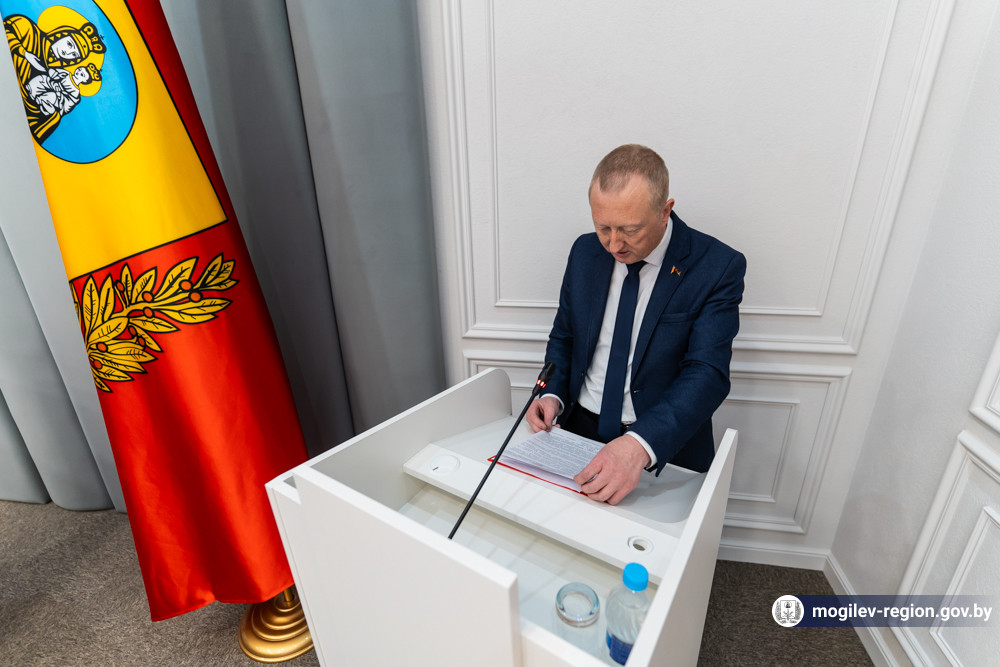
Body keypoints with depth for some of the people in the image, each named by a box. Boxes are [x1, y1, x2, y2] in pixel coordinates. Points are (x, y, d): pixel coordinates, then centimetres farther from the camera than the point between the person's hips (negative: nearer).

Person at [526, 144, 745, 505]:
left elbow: (707, 373, -20)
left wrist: (641, 445, -35)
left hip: (665, 446, -2)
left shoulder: (717, 267, -13)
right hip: (579, 429, 2)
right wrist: (553, 394, -9)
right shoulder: (585, 252, 0)